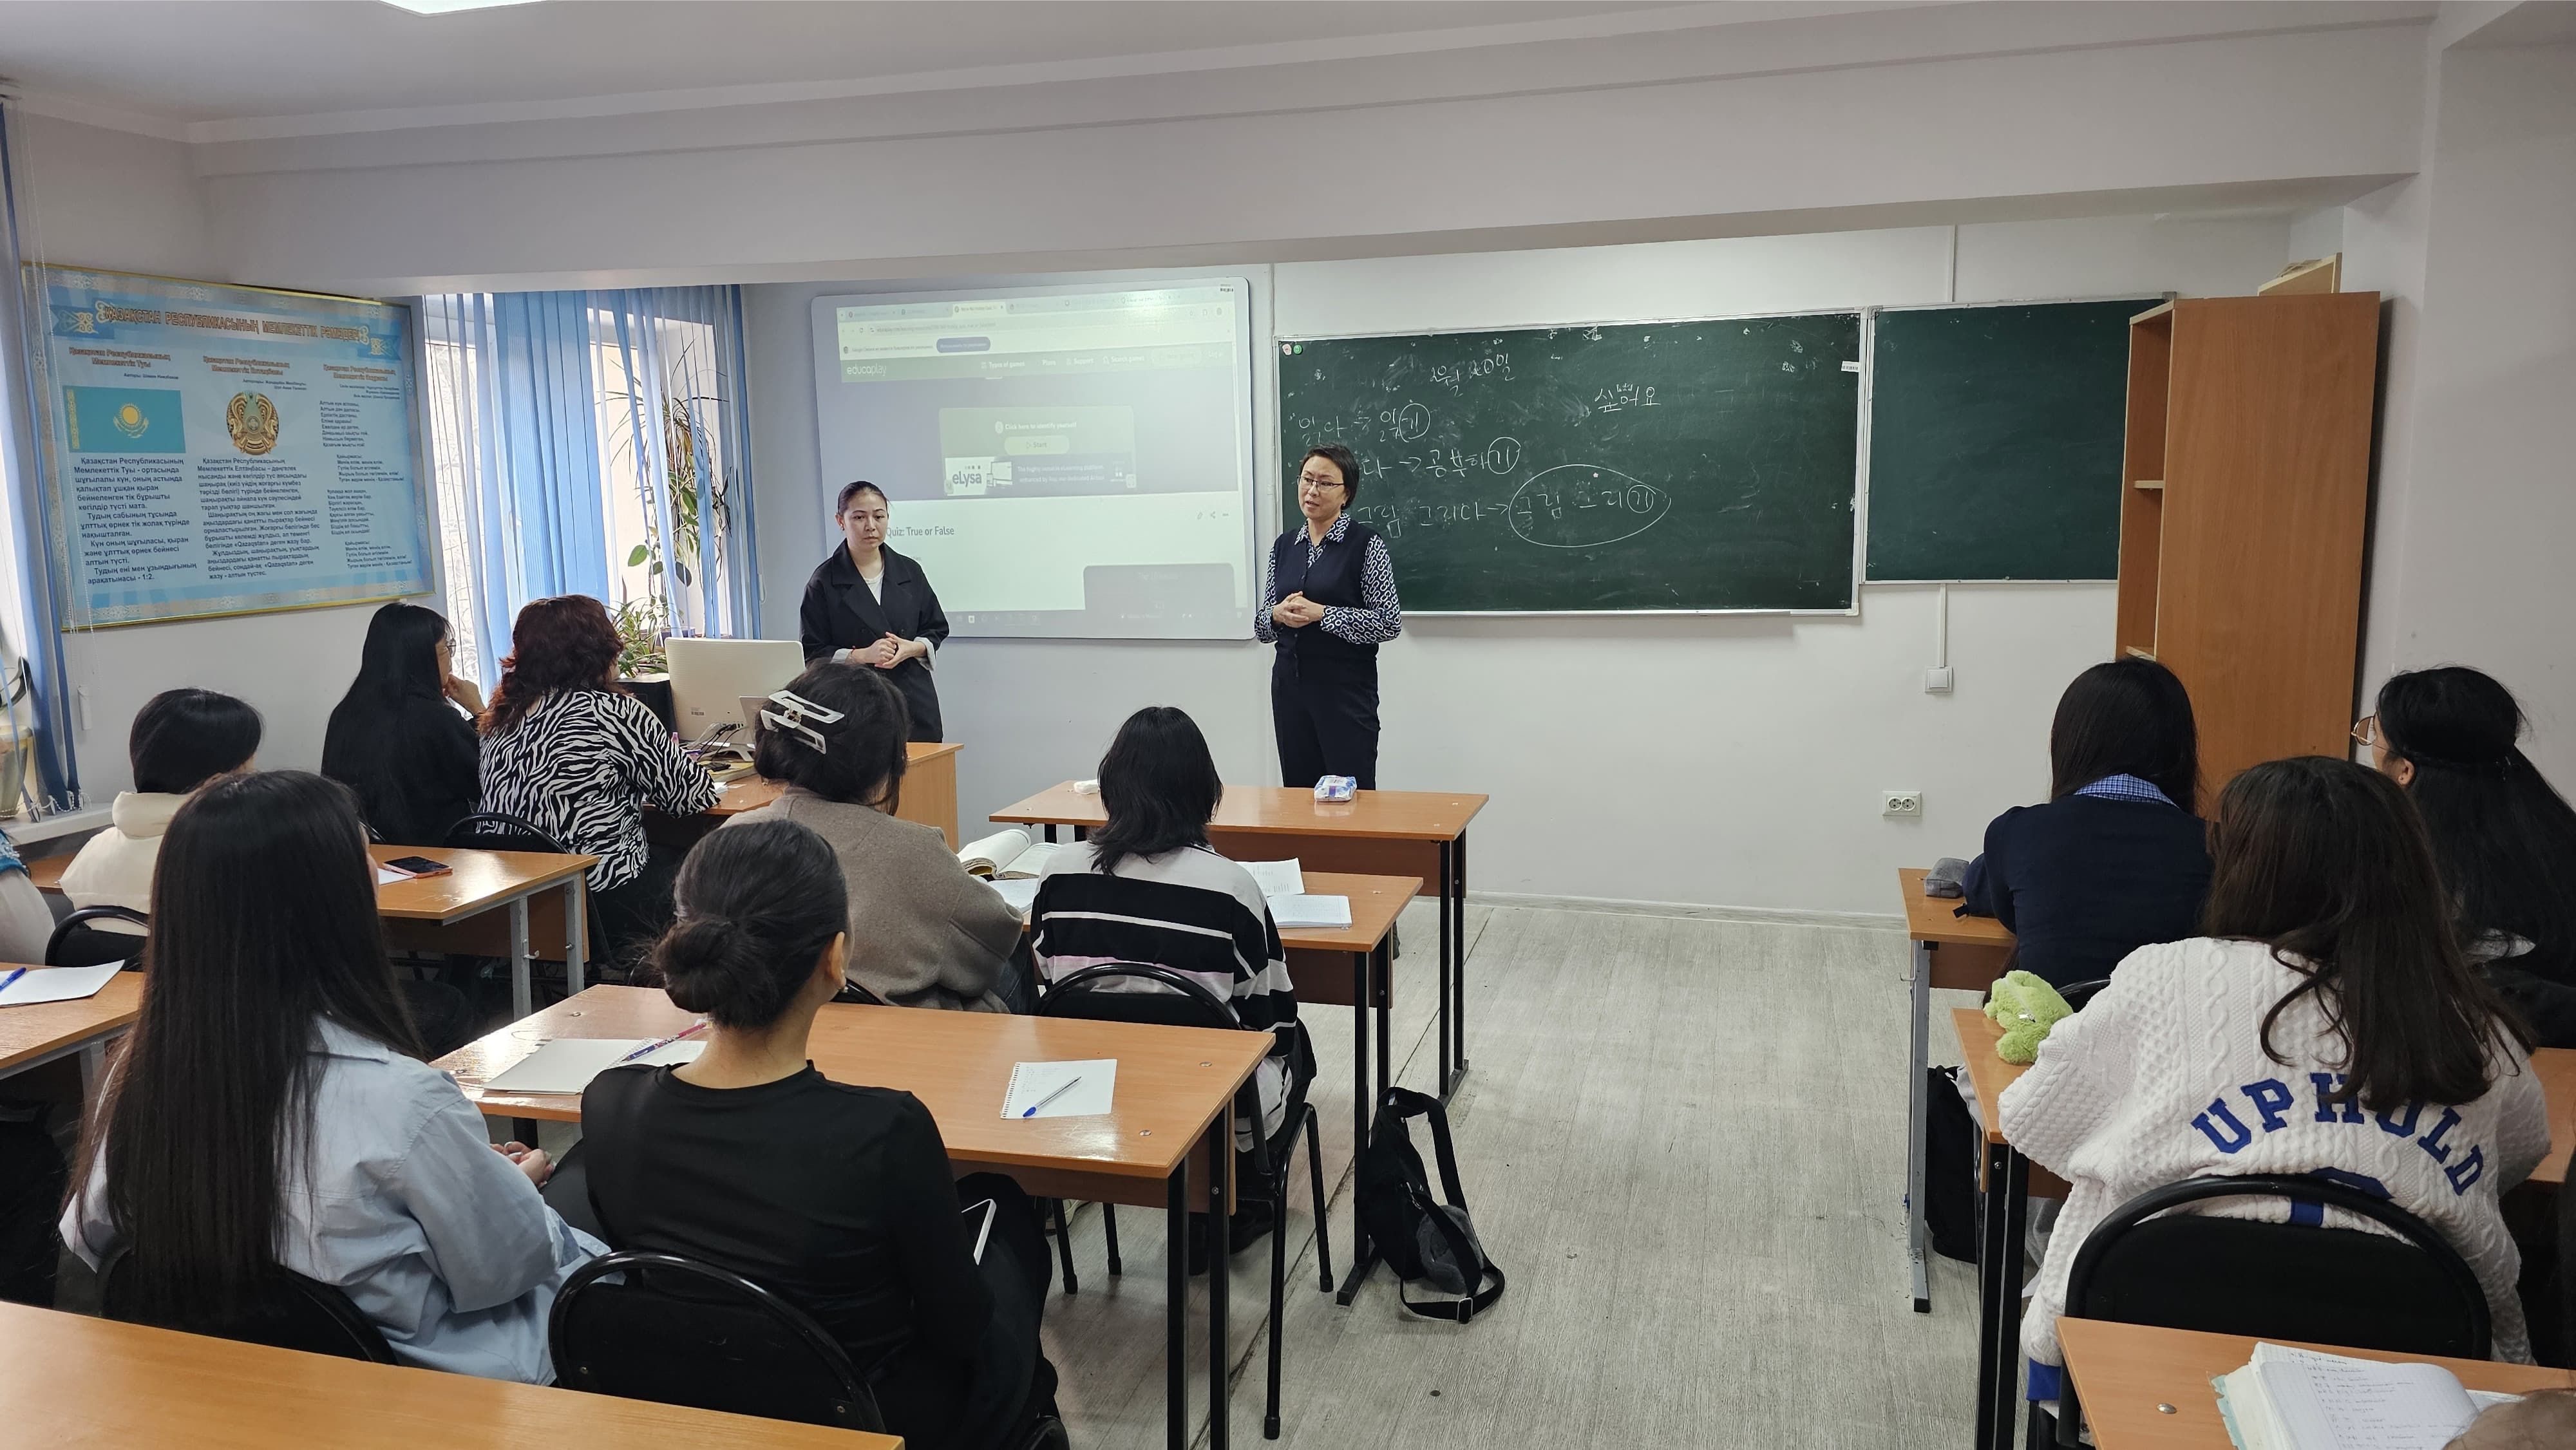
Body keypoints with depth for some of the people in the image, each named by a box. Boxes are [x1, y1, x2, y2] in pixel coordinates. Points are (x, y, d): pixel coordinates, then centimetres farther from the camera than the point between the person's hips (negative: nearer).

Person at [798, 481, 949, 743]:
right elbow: (812, 653, -1)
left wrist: (913, 648, -6)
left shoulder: (909, 571, 10)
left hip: (914, 699, 3)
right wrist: (863, 655, -16)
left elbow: (937, 629, 15)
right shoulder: (824, 581, 1)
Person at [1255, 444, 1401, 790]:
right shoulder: (1284, 546, 10)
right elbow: (1261, 626, 13)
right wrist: (1278, 615, -10)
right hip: (1290, 687, 5)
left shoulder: (1366, 544, -6)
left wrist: (1321, 614, -19)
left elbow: (1390, 622, -11)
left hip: (1346, 688, -5)